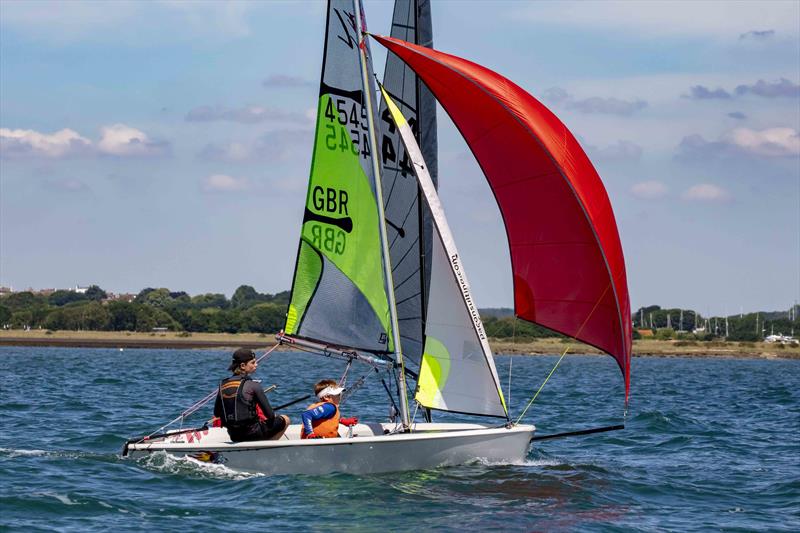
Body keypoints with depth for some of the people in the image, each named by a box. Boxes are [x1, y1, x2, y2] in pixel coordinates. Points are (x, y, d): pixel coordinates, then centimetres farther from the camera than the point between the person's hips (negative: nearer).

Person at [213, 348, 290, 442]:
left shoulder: (223, 385, 2)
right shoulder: (252, 385, -13)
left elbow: (216, 413, 10)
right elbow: (270, 415, -12)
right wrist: (274, 416, 11)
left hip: (234, 437, 7)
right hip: (253, 434, -7)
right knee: (285, 419, 18)